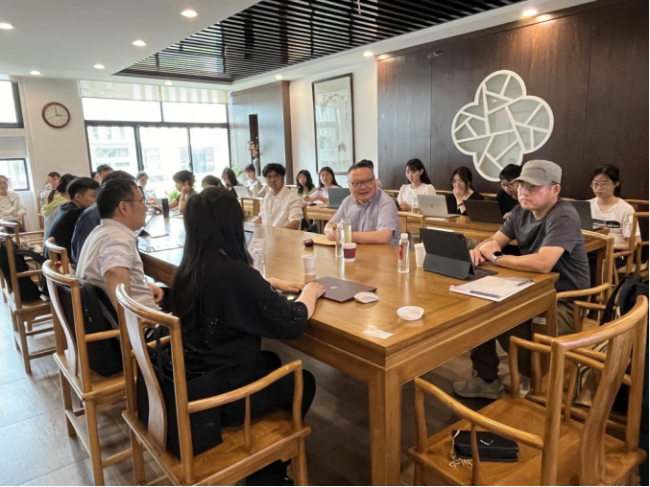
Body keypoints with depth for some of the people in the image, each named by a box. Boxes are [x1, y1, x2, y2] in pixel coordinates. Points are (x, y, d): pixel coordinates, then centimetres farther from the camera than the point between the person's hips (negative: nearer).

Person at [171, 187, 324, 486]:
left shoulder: (188, 268, -2)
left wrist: (272, 284, 9)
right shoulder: (234, 272, -28)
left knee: (270, 361, 28)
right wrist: (309, 292, -4)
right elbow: (292, 323, -23)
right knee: (303, 383, 16)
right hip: (220, 395, -8)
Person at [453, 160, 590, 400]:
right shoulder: (521, 211, 4)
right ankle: (487, 379, 6)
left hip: (564, 302, -8)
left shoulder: (563, 217, -22)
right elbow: (495, 241, 9)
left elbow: (542, 263, -35)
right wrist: (481, 249, -17)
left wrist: (494, 258, -22)